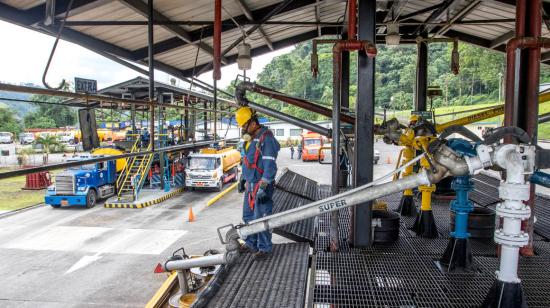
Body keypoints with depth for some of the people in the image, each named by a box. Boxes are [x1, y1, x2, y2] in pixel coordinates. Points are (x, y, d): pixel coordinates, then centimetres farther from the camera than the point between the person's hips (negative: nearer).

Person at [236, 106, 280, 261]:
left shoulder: (266, 138, -17)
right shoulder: (250, 138, 12)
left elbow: (270, 164, -22)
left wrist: (263, 187, -25)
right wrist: (243, 179, 24)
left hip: (261, 185, -9)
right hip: (250, 184, 9)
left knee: (260, 218, -3)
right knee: (248, 215, 17)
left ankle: (264, 248, 11)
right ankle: (251, 243, 31)